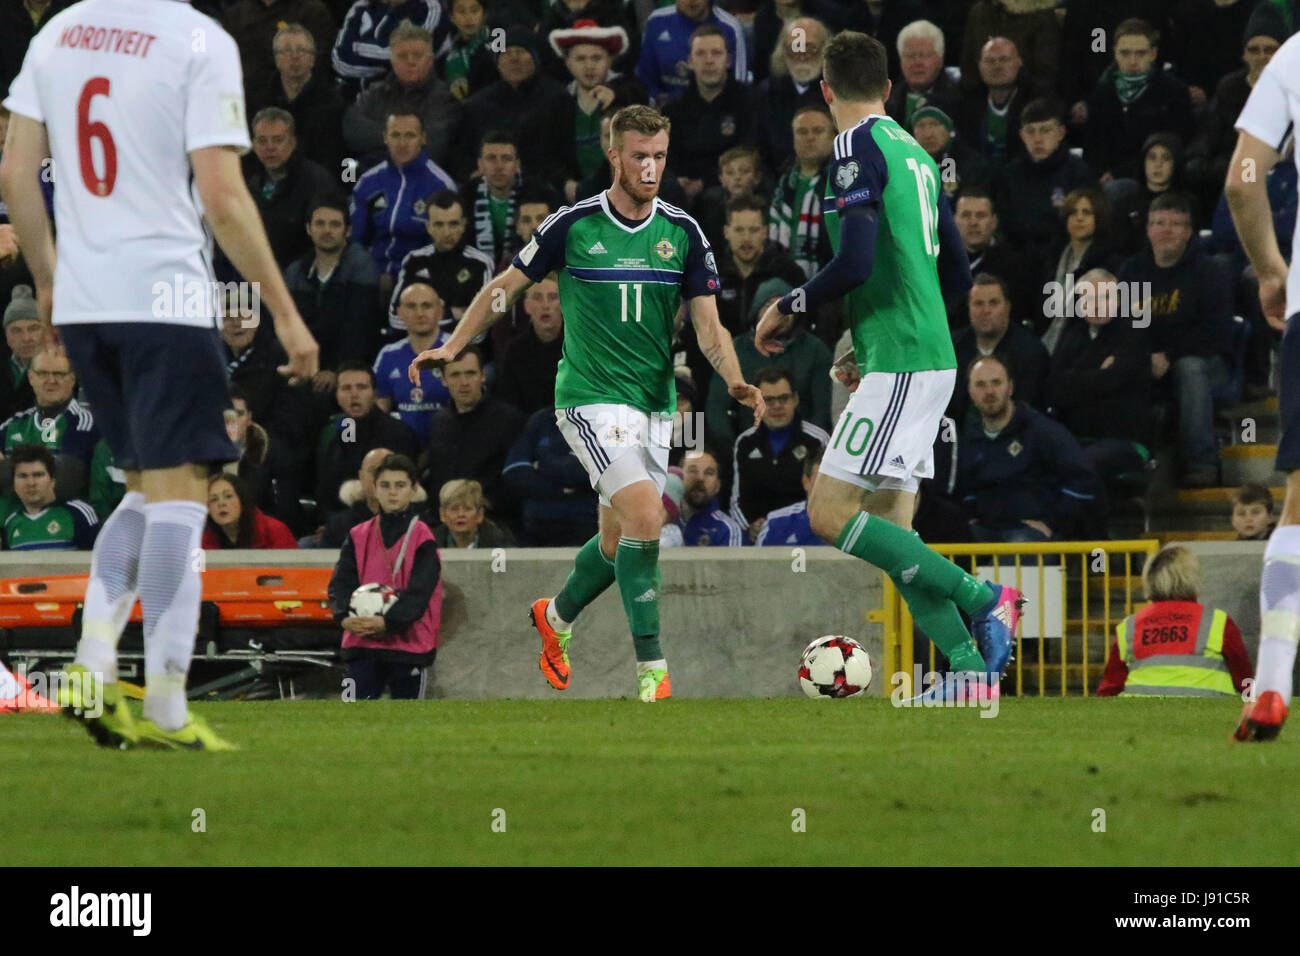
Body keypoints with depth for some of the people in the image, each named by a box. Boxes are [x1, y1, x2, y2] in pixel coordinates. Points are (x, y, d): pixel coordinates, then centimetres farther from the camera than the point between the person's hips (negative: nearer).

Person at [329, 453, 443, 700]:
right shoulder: (359, 536, 9)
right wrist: (344, 617, -18)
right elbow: (340, 582, 2)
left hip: (409, 642, -2)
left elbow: (419, 592, -12)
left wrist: (388, 621, -26)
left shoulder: (422, 538, -2)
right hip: (363, 645, 2)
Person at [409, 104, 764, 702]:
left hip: (654, 404, 5)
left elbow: (707, 324, 1)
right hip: (590, 399, -5)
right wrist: (453, 347, 1)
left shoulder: (683, 233, 2)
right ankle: (651, 667, -19)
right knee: (645, 517, -22)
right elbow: (507, 286, 5)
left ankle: (557, 617, 43)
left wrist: (734, 380, -16)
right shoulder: (573, 225, -7)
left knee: (618, 539, 13)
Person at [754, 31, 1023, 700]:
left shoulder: (857, 149, -9)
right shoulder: (914, 154, 18)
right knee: (889, 532, 8)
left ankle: (981, 598, -14)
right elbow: (956, 274, 22)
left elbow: (855, 262, -21)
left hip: (899, 364, -9)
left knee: (830, 514, -10)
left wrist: (788, 308, -5)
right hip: (929, 356, 9)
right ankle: (972, 666, 0)